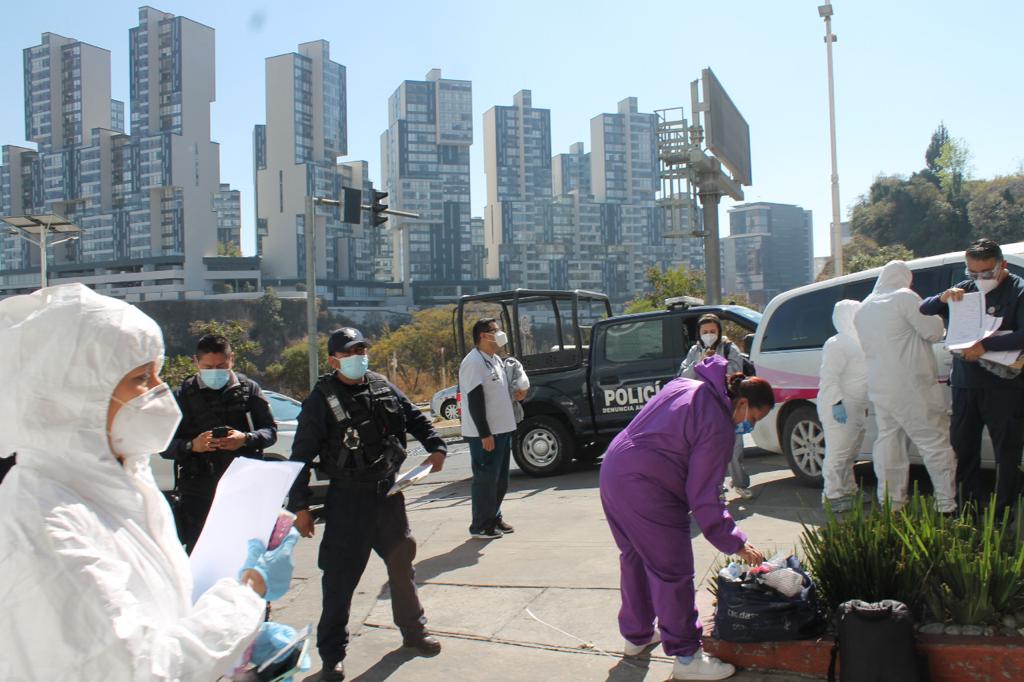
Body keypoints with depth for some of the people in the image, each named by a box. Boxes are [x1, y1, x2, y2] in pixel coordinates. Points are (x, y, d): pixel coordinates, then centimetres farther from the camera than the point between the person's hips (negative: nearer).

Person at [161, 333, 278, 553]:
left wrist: (246, 439, -13)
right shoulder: (184, 395, 5)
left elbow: (271, 431, 7)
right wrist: (192, 446, -16)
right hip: (198, 492, -1)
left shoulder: (248, 389, 7)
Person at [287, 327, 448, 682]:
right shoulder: (322, 400, -11)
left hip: (389, 492, 5)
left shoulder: (383, 387, 3)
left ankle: (413, 630, 36)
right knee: (340, 576, -1)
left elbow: (415, 418, 16)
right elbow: (301, 456, -11)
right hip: (348, 499, -5)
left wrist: (436, 447, 2)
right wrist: (300, 506, -13)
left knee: (402, 562, 17)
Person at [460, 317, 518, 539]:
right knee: (486, 479, -3)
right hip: (485, 434, -10)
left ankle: (494, 518, 28)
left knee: (500, 479, 16)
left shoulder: (495, 359, 14)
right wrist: (485, 434, -22)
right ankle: (480, 526, 7)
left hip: (502, 429, 10)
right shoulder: (473, 362, -16)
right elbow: (475, 401, -21)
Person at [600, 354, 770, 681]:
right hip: (647, 490, -10)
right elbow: (704, 497, -12)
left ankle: (636, 634, 39)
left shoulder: (684, 385, 11)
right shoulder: (719, 427, -14)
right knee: (672, 571, 2)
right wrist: (736, 544, -3)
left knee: (635, 557, 23)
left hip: (613, 470, 10)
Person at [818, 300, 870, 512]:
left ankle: (848, 490, 27)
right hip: (839, 408, -11)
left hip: (855, 408, 11)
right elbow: (829, 378, -22)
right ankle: (833, 495, -5)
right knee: (838, 452, -10)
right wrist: (837, 403, -29)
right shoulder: (836, 345, -15)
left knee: (851, 452, 17)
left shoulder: (856, 343, 19)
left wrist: (864, 404, 26)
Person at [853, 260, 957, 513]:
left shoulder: (862, 309, 15)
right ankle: (947, 506, -2)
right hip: (912, 387, -7)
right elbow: (933, 332, -9)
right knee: (936, 443, -1)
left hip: (879, 389, 7)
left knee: (888, 441, 10)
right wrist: (935, 318, 11)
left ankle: (890, 504, 11)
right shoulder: (905, 298, -8)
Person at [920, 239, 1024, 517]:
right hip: (965, 384, 5)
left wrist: (986, 345, -26)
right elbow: (923, 311, 11)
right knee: (963, 449, 10)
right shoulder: (965, 289, 10)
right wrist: (942, 299, -9)